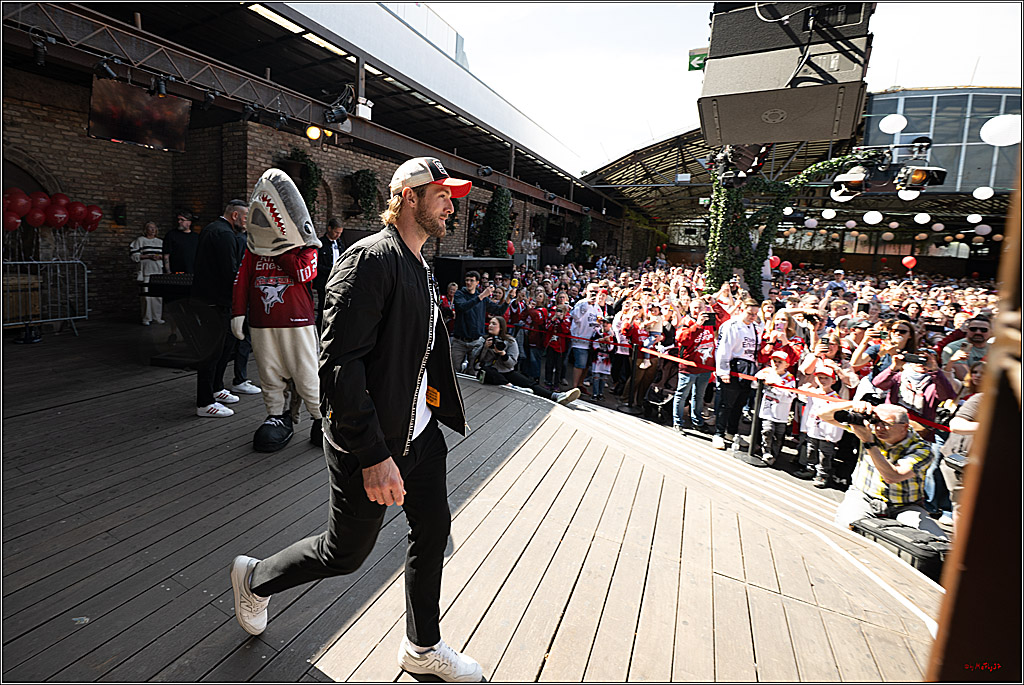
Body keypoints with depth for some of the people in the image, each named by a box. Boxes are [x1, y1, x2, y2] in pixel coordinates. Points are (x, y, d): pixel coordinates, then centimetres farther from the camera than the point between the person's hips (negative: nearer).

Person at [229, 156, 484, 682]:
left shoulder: (421, 269, 11)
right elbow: (338, 362, -27)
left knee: (433, 531, 16)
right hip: (370, 445, -9)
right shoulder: (371, 258, -20)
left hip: (419, 432, 9)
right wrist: (374, 455, -29)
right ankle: (255, 579, 40)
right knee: (345, 554, 10)